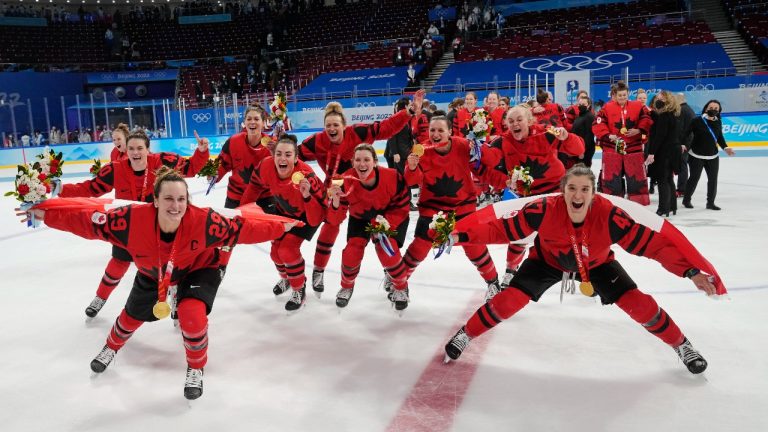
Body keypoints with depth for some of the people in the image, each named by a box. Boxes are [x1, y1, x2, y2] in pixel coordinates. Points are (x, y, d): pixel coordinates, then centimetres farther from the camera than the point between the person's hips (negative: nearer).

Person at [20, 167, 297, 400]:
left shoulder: (204, 221, -40)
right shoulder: (133, 218, -36)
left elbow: (242, 229, -32)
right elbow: (89, 221, -25)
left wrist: (280, 228, -30)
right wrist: (47, 215, -21)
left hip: (198, 270, -3)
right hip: (152, 273, 3)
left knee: (192, 316, -26)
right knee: (133, 315, 22)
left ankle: (196, 368, 7)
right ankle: (111, 348, 61)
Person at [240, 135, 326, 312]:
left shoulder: (306, 176, -41)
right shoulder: (266, 166, -29)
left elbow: (316, 218, -40)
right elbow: (255, 184, -3)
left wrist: (307, 196, -56)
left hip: (306, 215, -5)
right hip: (283, 211, 5)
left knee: (288, 250, -16)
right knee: (276, 250, 9)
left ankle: (299, 290, 10)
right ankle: (286, 278, 44)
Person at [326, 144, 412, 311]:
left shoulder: (392, 177, -32)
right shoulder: (346, 181, -28)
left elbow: (402, 208, -16)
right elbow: (336, 219, -24)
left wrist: (384, 223, -30)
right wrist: (336, 200, -44)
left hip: (390, 217, -2)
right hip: (360, 218, 2)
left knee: (386, 250, -21)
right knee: (352, 251, -14)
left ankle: (401, 287, 10)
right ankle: (347, 286, 19)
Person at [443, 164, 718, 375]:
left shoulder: (609, 216, -35)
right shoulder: (544, 210, -35)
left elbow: (655, 244, -30)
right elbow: (503, 228, -30)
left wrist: (691, 271, -38)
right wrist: (462, 236, -39)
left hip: (597, 263, 1)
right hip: (548, 259, -1)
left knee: (638, 303, -8)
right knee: (509, 300, -13)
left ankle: (682, 346, 21)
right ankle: (465, 336, 11)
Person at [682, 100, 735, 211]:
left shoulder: (718, 122, 3)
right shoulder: (697, 121, -14)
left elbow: (720, 137, 13)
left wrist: (725, 148, 2)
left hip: (712, 156, 5)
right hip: (696, 156, -5)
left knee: (713, 179, 7)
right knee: (694, 178, 3)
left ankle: (710, 202, 20)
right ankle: (686, 200, 22)